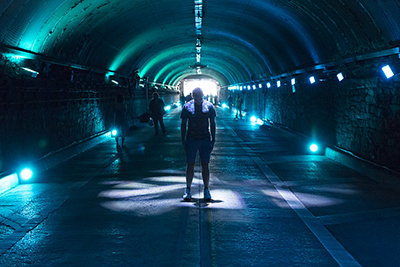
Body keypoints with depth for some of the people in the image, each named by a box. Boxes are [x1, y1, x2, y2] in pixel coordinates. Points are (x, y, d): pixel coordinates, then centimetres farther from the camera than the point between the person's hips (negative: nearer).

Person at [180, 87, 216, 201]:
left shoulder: (209, 106, 0)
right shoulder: (187, 107, -1)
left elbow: (212, 123, 6)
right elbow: (183, 124, 5)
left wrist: (213, 139, 2)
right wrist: (183, 140, 1)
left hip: (205, 140, 0)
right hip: (191, 139, 0)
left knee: (205, 165, 4)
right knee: (190, 165, 3)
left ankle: (206, 190, 12)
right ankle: (188, 190, 13)